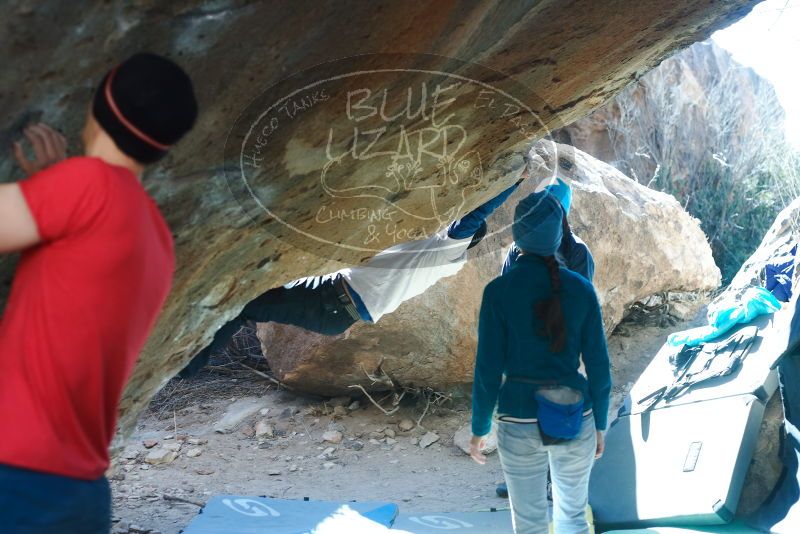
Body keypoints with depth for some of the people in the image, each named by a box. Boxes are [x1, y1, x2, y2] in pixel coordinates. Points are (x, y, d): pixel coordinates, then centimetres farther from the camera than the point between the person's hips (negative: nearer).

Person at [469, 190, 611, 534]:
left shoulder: (499, 290, -13)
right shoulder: (581, 289, -6)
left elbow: (488, 369, -11)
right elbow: (598, 367, -2)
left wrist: (479, 429, 3)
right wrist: (599, 425, 13)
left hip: (521, 423, -2)